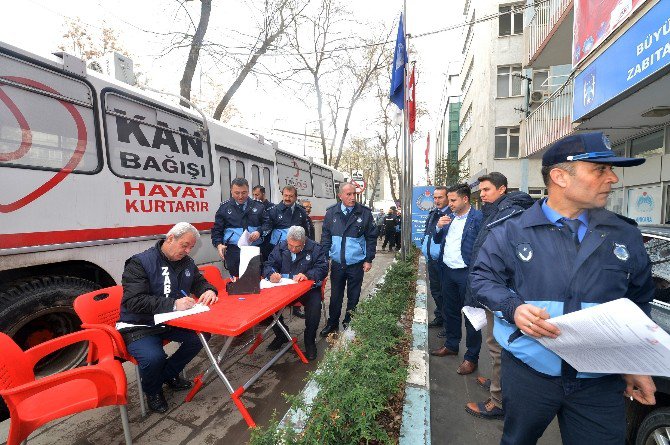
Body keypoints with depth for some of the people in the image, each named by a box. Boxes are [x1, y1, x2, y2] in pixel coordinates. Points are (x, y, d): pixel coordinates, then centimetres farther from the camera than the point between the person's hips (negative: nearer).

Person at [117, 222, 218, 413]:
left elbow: (199, 281, 13)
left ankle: (168, 374, 13)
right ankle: (152, 391, 6)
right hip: (139, 326, -6)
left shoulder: (186, 262, 3)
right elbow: (133, 301, -26)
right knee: (154, 357, -31)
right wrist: (173, 304, -36)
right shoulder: (139, 263, -17)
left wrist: (209, 290, -12)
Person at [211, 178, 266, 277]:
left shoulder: (258, 206, 8)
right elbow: (217, 229, 9)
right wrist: (219, 244, -7)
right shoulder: (224, 207, 8)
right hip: (233, 251, 0)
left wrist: (259, 232, -10)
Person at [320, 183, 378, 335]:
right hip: (337, 263, 2)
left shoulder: (365, 213, -6)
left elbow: (371, 237, -2)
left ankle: (349, 323, 34)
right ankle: (332, 323, 33)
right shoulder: (331, 213, -1)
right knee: (335, 295, 15)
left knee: (353, 296, 14)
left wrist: (369, 259, -3)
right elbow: (326, 236, 5)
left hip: (356, 264, -1)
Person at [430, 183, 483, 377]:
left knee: (471, 316, 7)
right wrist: (439, 227, -4)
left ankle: (471, 358, 23)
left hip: (466, 273, -7)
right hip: (447, 271, 7)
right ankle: (451, 345, 39)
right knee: (449, 311, 20)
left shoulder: (477, 218, -12)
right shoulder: (449, 217, 10)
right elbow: (437, 240, 15)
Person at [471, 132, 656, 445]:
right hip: (528, 371, -2)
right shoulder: (512, 232, -9)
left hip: (601, 382, 3)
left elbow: (638, 305, 11)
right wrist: (514, 308, -22)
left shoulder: (626, 236, 2)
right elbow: (483, 278, -5)